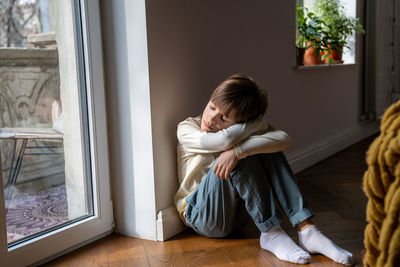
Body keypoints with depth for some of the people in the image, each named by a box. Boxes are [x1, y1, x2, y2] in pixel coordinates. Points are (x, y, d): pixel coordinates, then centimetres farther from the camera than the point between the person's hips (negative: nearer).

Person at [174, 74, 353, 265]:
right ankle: (271, 233, -23)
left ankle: (306, 230, -24)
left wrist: (237, 151, -38)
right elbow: (225, 140, -32)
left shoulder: (242, 132, -3)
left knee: (266, 148, -17)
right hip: (202, 216, -4)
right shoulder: (187, 129, -10)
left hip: (236, 213, 4)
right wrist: (258, 122, -16)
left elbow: (284, 139, -24)